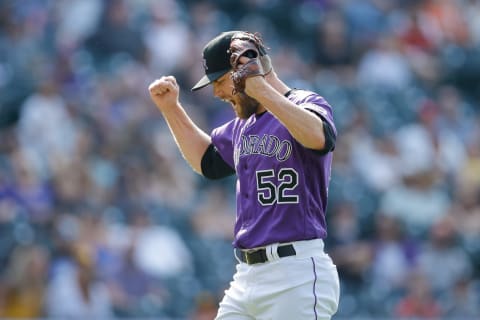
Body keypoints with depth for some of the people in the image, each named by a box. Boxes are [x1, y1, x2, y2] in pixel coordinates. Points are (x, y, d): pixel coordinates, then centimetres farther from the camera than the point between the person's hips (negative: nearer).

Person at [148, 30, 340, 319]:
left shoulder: (307, 105, -7)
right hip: (246, 276, 9)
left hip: (296, 277, -9)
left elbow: (320, 138, -31)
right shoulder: (243, 127, 18)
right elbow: (207, 160, 36)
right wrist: (171, 108, 25)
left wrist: (261, 89, -31)